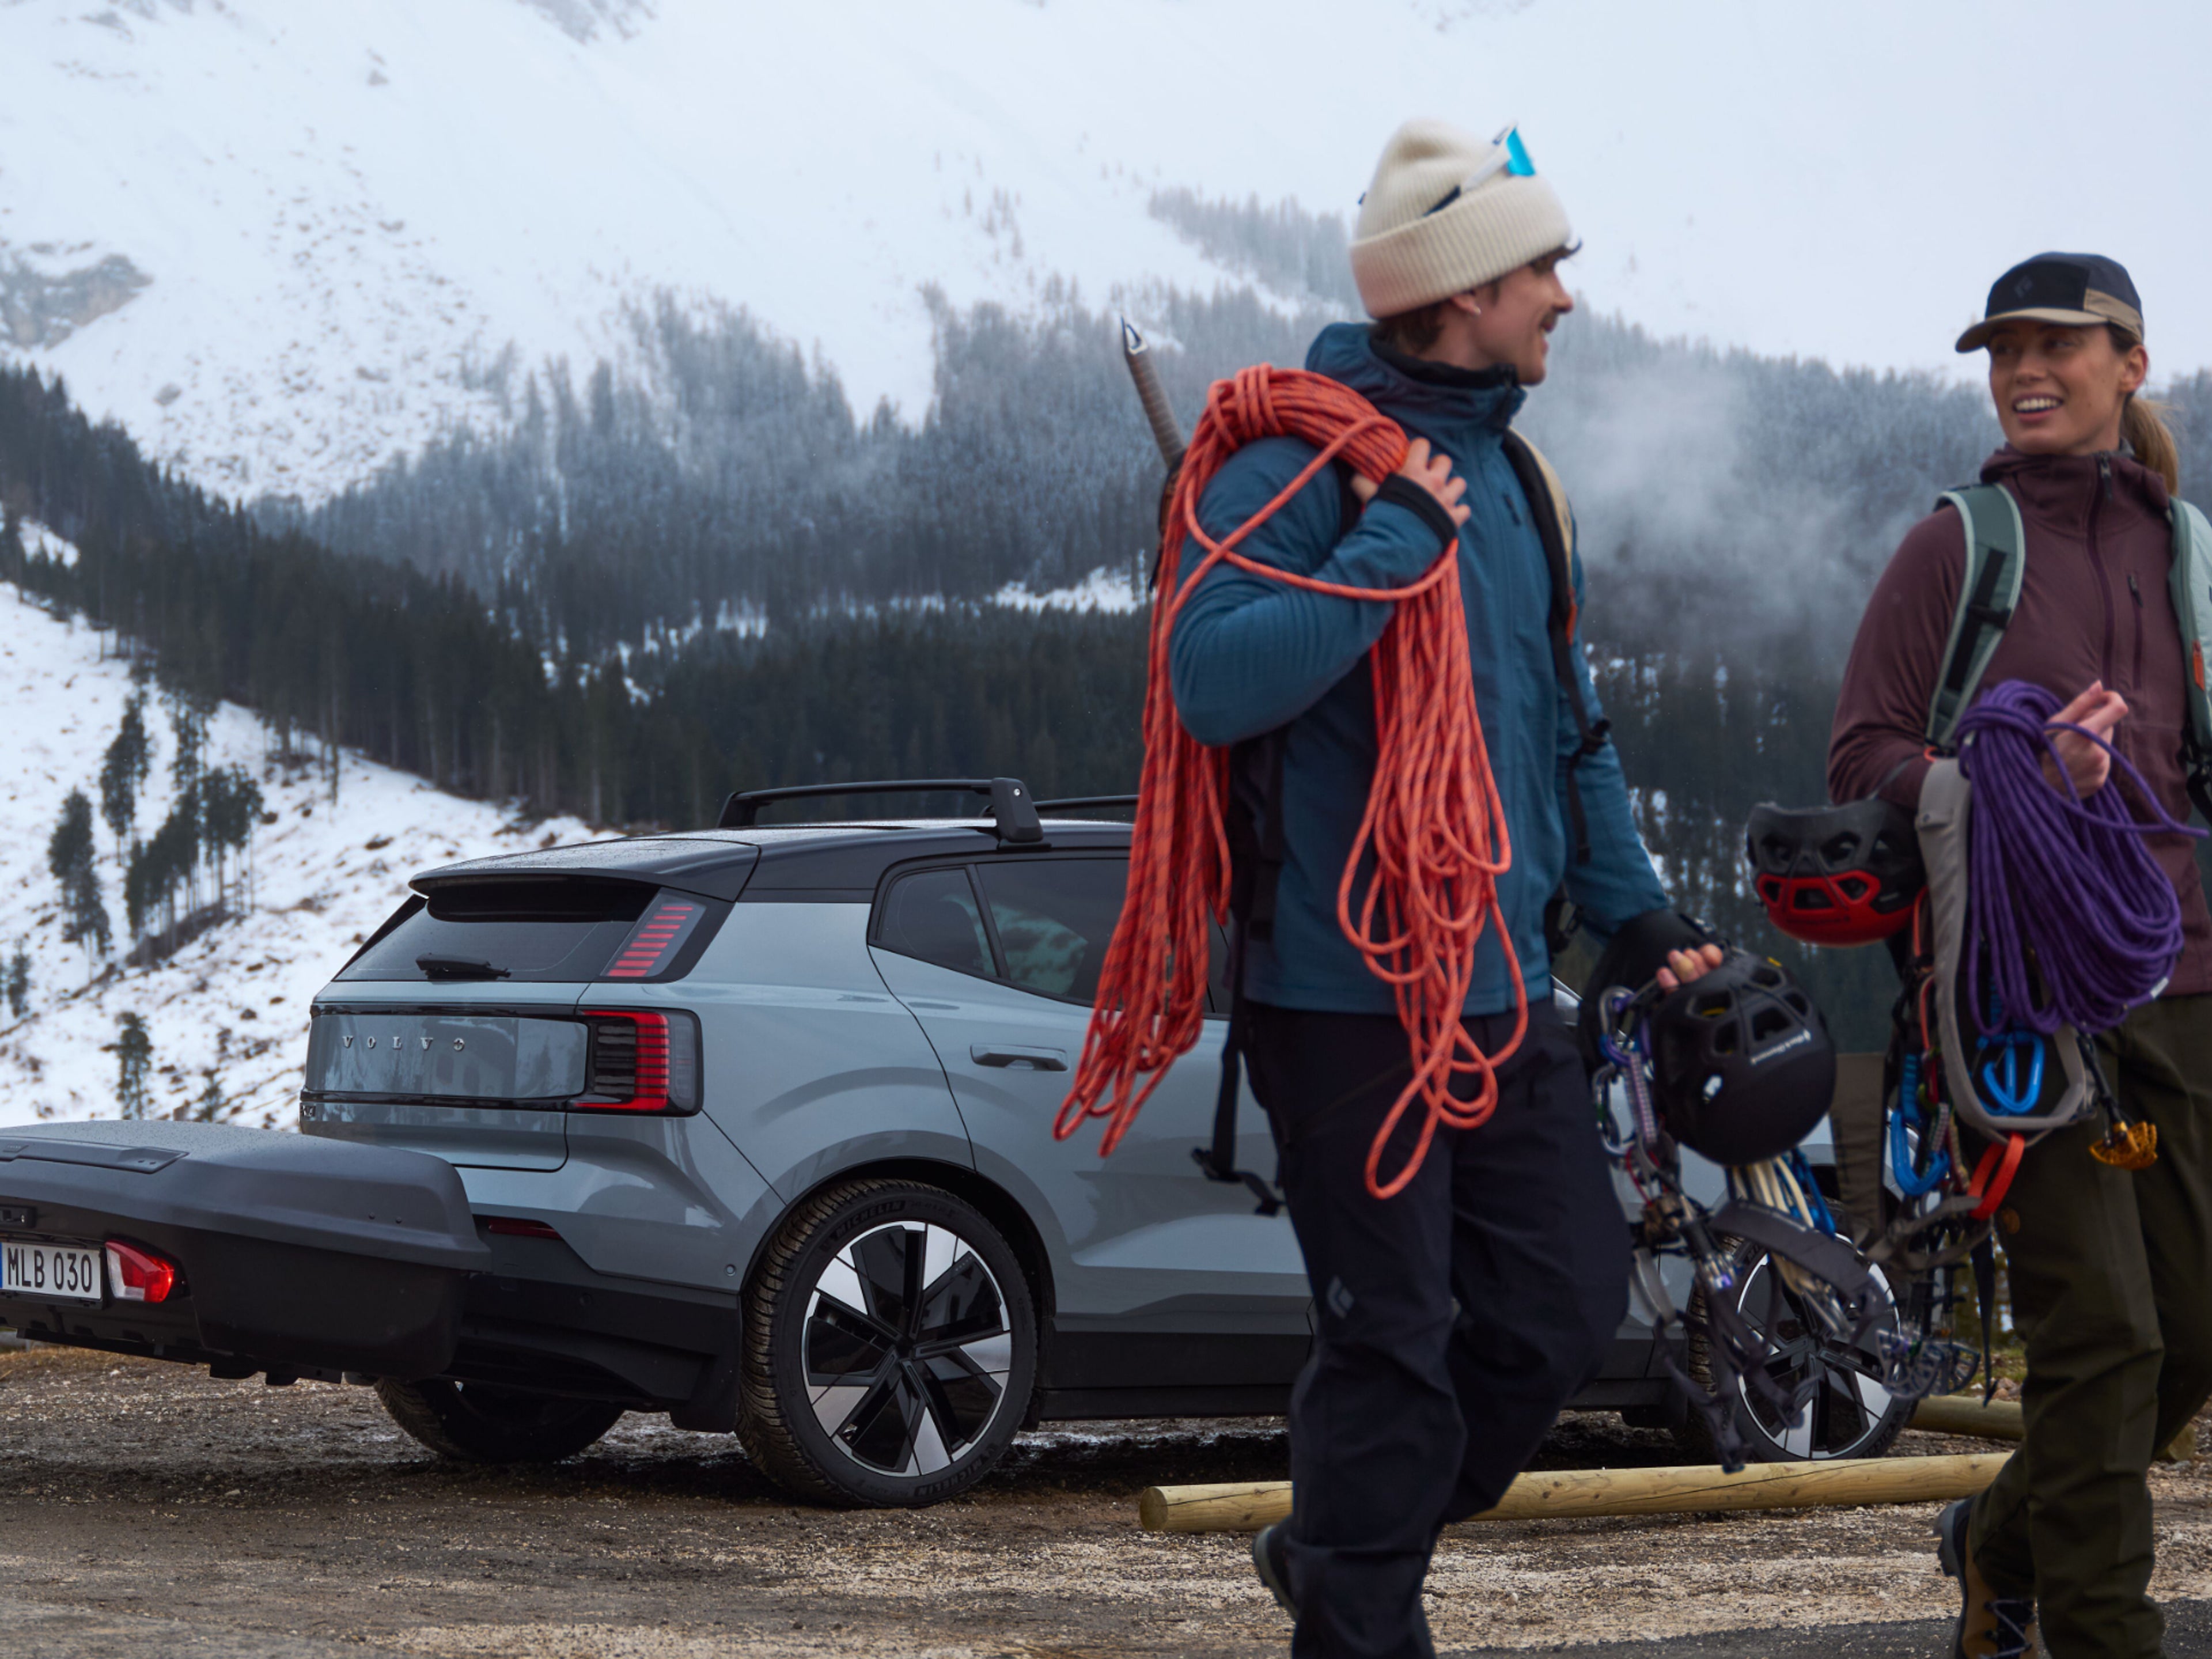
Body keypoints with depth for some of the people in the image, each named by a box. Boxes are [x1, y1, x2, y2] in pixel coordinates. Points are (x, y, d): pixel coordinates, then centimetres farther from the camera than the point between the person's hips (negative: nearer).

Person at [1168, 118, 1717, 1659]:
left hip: (1505, 989, 8)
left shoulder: (1504, 476, 14)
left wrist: (1634, 918, 21)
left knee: (1568, 1301, 9)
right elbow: (1216, 681, -26)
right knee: (1393, 1341, -3)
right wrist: (1393, 543, -24)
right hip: (1350, 994, -8)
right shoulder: (1302, 464, -12)